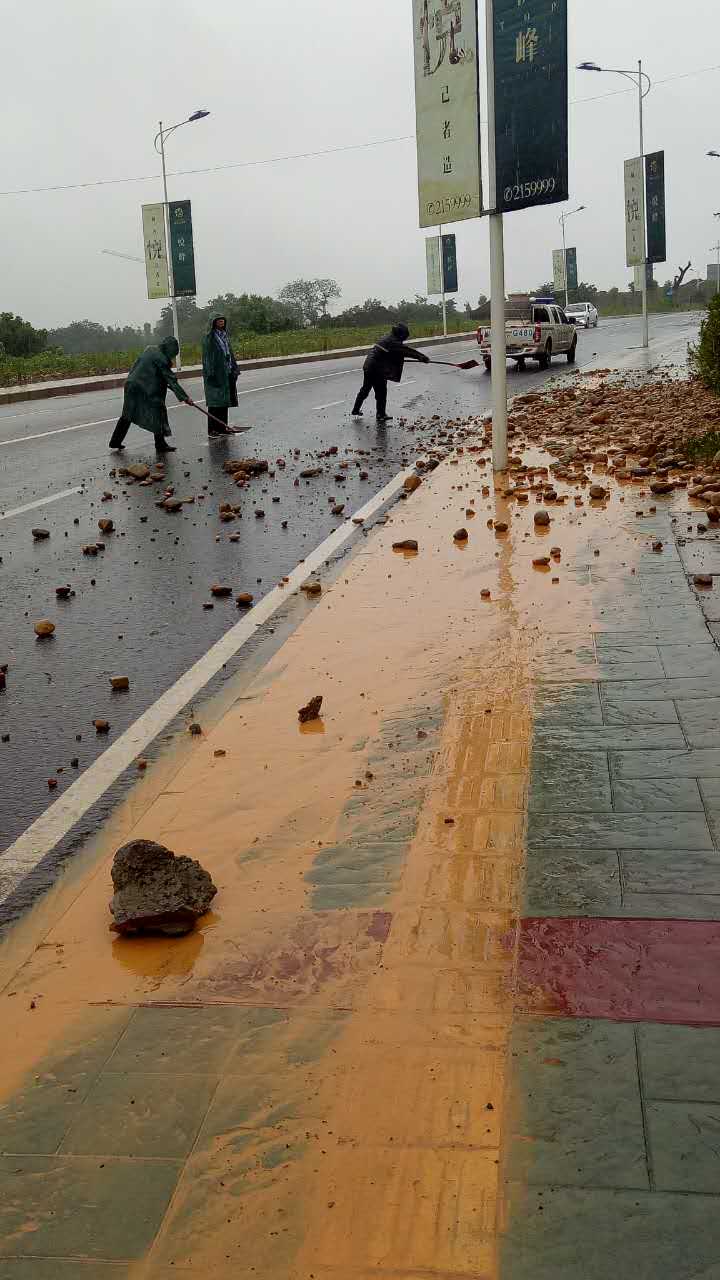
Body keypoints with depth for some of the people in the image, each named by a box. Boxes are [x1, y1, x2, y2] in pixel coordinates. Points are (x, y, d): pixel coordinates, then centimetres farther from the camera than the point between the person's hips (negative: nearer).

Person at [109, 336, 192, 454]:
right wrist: (185, 397, -13)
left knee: (127, 414, 18)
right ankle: (160, 445, 5)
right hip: (145, 390, -9)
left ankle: (115, 441, 26)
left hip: (131, 385, 9)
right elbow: (171, 380, -15)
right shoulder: (161, 359, -14)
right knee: (157, 413, 2)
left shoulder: (150, 349, 10)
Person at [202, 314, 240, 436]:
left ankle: (222, 427, 15)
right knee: (215, 401, -6)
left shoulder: (224, 335, 15)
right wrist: (210, 373, -20)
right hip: (215, 373, -7)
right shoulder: (209, 337, -7)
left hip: (226, 373, 7)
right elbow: (207, 356, -12)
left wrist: (234, 369, 14)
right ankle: (212, 429, -3)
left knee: (224, 400, 9)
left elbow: (230, 352, 19)